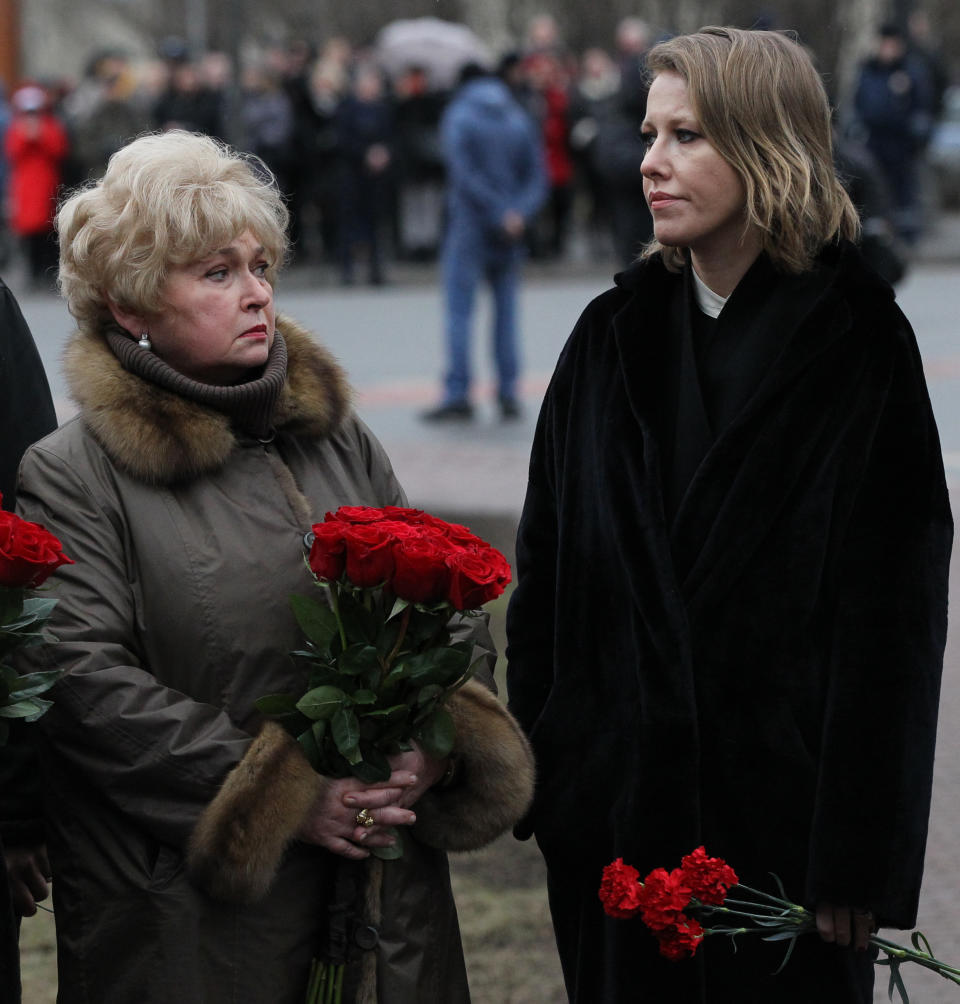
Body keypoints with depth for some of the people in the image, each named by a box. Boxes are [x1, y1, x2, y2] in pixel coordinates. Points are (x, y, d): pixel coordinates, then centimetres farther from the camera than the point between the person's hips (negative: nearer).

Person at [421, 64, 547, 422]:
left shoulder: (458, 117, -3)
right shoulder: (520, 120, 11)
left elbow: (465, 176, -15)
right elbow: (537, 177, 2)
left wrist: (501, 214, -14)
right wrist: (519, 214, -10)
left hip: (469, 227, -4)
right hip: (509, 233, 4)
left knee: (459, 310, -4)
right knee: (505, 310, 9)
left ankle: (457, 395, -10)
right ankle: (508, 394, 6)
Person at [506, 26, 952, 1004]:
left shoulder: (856, 343, -8)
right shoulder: (615, 335, 5)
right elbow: (544, 570, 8)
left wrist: (858, 856, -14)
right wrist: (532, 773, 3)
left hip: (780, 813, -4)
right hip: (618, 806, 4)